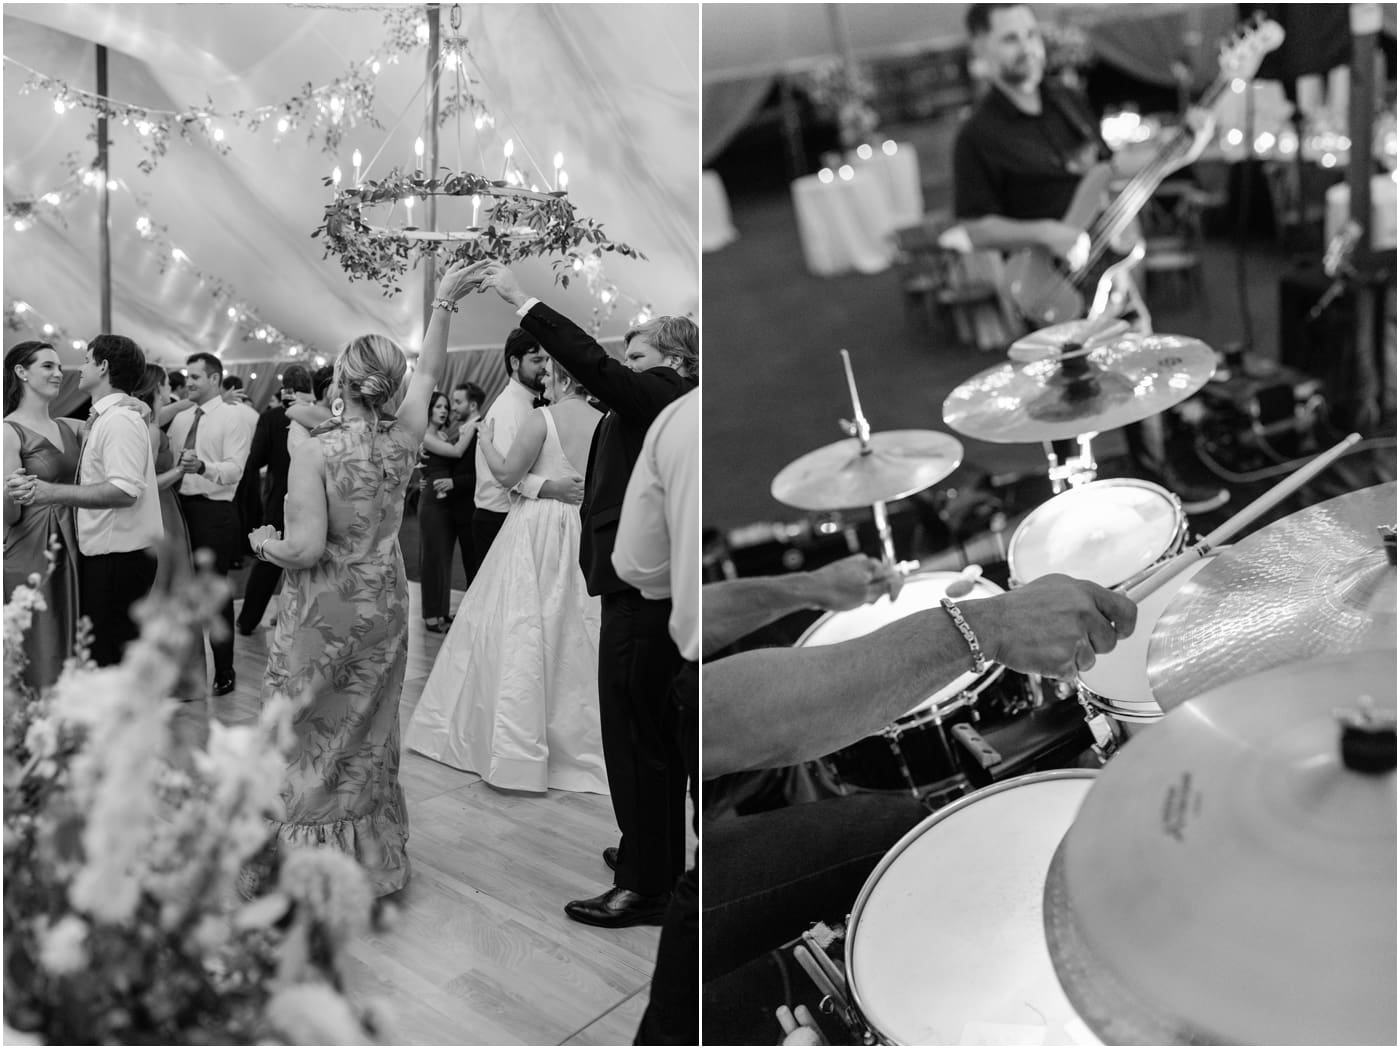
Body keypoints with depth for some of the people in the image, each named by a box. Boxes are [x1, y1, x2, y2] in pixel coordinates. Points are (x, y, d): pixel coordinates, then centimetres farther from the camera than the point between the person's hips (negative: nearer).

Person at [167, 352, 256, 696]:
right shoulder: (180, 417, 13)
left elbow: (235, 470, -18)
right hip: (180, 506, 6)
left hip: (214, 511, -6)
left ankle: (224, 673, 13)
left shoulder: (234, 416, -7)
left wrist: (202, 467, -35)